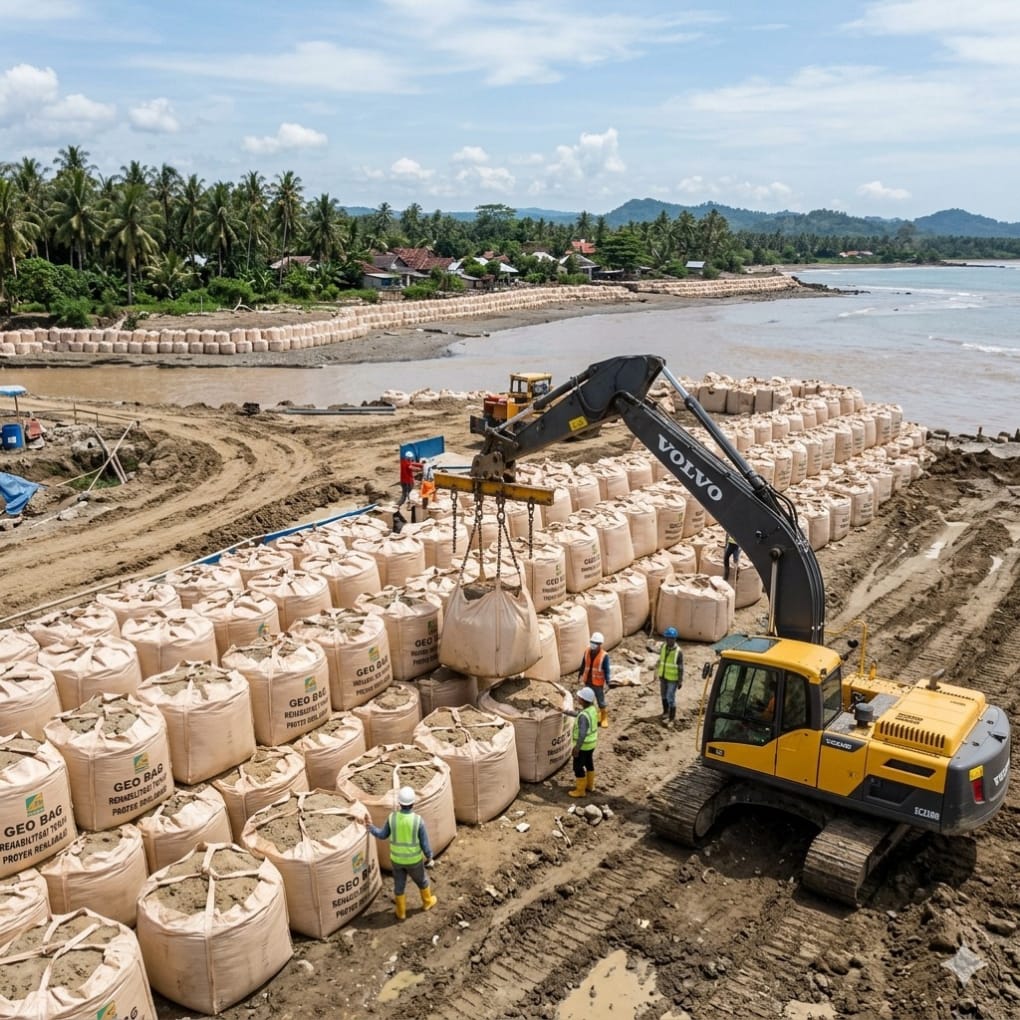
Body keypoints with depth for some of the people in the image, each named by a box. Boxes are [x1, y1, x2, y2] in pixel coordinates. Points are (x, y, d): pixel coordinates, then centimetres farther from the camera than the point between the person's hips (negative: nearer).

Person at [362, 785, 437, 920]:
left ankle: (401, 912, 38)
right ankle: (427, 902, 48)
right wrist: (429, 857, 2)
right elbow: (425, 844, -17)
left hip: (396, 859, 2)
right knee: (422, 880, 26)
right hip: (414, 860, -2)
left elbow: (383, 835, -4)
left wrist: (371, 828, 14)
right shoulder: (418, 820, -27)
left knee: (399, 885, 23)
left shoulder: (392, 817, -21)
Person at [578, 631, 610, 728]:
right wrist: (580, 675, 13)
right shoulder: (587, 651, -5)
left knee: (601, 702, 9)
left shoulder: (604, 656, -19)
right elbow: (583, 664, 7)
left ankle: (604, 719, 27)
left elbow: (606, 670, -16)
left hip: (598, 683, -5)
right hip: (587, 681, 5)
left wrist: (607, 682, -20)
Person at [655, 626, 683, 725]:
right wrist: (657, 672, 15)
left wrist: (680, 681, -12)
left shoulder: (678, 651, -19)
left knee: (670, 698, -2)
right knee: (663, 695, 19)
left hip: (673, 678, -6)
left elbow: (681, 668, -14)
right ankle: (666, 712, 39)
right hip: (663, 676, 6)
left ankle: (672, 717, 12)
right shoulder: (663, 647, -3)